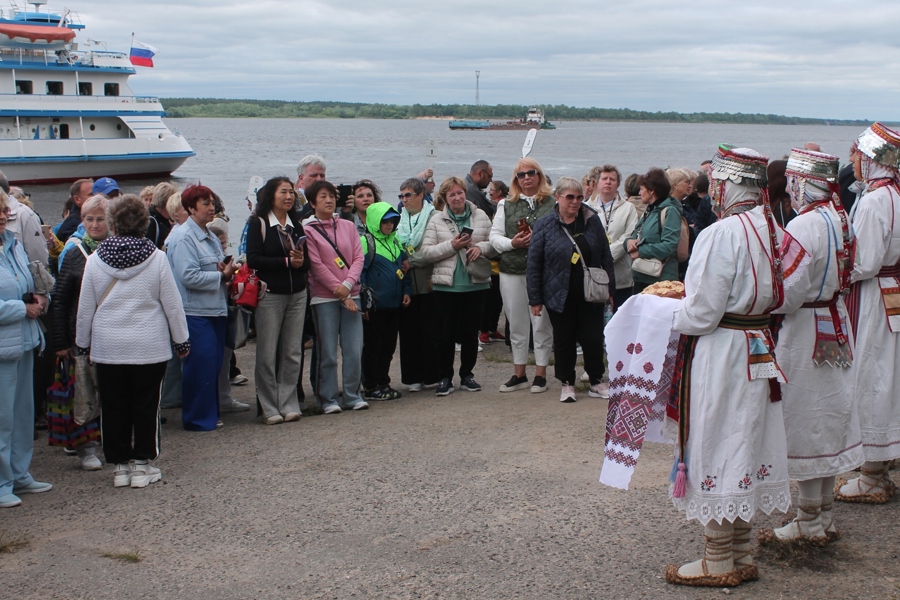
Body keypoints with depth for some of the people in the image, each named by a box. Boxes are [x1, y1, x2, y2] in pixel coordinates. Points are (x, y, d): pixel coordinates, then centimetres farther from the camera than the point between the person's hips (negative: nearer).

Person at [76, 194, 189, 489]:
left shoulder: (95, 260, -3)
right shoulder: (157, 258, -7)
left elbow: (85, 308, 3)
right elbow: (172, 305, -3)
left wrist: (83, 343, 16)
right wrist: (181, 340, 8)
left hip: (107, 347, 1)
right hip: (149, 346, -1)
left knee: (114, 407, 10)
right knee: (146, 406, 8)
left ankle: (120, 465, 16)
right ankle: (142, 464, 12)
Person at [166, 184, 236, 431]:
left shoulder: (211, 237, 18)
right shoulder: (183, 237, -12)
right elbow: (189, 276, -22)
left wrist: (227, 272, 1)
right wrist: (222, 276, -13)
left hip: (215, 310, 9)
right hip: (195, 312, -9)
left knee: (214, 363, 12)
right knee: (200, 365, -5)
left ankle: (210, 414, 21)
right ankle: (198, 418, 4)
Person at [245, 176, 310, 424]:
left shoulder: (297, 225, 14)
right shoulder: (259, 224, -2)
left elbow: (306, 261, 12)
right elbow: (253, 259, -12)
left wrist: (301, 261, -11)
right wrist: (286, 261, -15)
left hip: (297, 295, 5)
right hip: (270, 295, -5)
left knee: (293, 353, 5)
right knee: (267, 354, -2)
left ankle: (289, 404, 12)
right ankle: (270, 408, 5)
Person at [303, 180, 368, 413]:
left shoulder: (348, 226, 11)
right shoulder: (308, 230, -2)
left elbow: (358, 257, 4)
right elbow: (317, 266, -7)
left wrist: (348, 284, -12)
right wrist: (339, 292, -10)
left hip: (351, 295, 4)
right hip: (324, 298, -4)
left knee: (354, 350, 1)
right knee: (328, 352, -1)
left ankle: (352, 395, 13)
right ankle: (328, 399, 9)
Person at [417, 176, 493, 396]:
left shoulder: (480, 216, 6)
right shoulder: (436, 221, 0)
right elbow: (425, 253, -6)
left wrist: (480, 247, -12)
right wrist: (452, 245, -15)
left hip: (475, 284, 2)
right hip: (446, 285, -2)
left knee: (471, 332, 9)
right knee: (446, 334, 2)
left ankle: (467, 374, 23)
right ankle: (445, 378, 12)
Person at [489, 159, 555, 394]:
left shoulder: (552, 203, 1)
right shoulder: (506, 205, 12)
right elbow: (494, 236, 8)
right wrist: (512, 243, -10)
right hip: (512, 272, 3)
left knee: (541, 324, 1)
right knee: (516, 325, 10)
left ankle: (540, 375, 11)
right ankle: (519, 375, 20)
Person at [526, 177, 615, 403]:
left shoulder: (592, 221, 3)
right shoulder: (544, 225, -4)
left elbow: (606, 257, 8)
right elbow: (534, 263, -3)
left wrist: (610, 288, 5)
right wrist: (535, 299, -5)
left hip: (590, 295, 2)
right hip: (560, 297, -1)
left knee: (593, 338, 3)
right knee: (564, 340, 8)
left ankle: (596, 383, 19)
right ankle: (567, 384, 20)